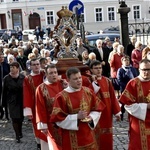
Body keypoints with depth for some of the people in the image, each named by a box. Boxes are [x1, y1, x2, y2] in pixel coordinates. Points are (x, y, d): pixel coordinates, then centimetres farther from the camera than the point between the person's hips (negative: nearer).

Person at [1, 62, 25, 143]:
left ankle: (20, 131, 36)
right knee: (15, 118, -4)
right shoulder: (7, 78, -6)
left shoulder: (22, 77, -5)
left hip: (21, 100, 1)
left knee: (21, 117, 10)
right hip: (12, 101, -1)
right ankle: (17, 135, 8)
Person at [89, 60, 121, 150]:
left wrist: (117, 112, 6)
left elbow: (112, 97, 8)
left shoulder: (107, 81, 7)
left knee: (107, 137, 12)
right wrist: (94, 82, -22)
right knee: (97, 137, 0)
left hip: (107, 113, 4)